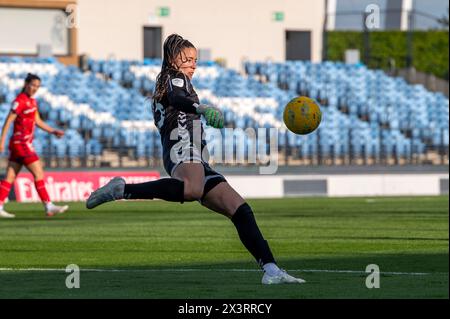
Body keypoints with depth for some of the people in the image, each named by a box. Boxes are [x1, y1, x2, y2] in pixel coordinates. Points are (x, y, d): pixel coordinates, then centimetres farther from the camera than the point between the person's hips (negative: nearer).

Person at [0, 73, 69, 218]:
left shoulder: (32, 101, 15)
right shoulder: (20, 101, -13)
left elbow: (38, 121, 23)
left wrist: (53, 131, 15)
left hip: (25, 143, 9)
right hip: (21, 143, -9)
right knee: (38, 173, -9)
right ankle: (49, 207, -8)